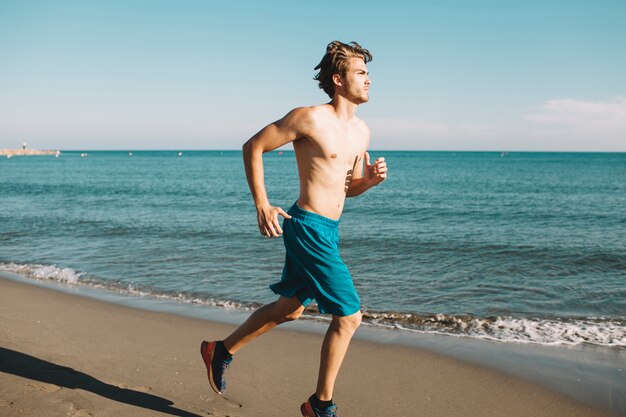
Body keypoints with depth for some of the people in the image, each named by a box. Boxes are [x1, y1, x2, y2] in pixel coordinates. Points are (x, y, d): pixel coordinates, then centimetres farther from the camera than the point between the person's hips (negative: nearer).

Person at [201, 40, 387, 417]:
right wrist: (262, 205, -12)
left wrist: (370, 179, -2)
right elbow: (253, 147, -7)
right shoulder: (310, 118, -13)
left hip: (328, 229, 9)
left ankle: (221, 352, 39)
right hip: (308, 227, -9)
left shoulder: (361, 131, 11)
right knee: (349, 316, -4)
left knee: (290, 308, 22)